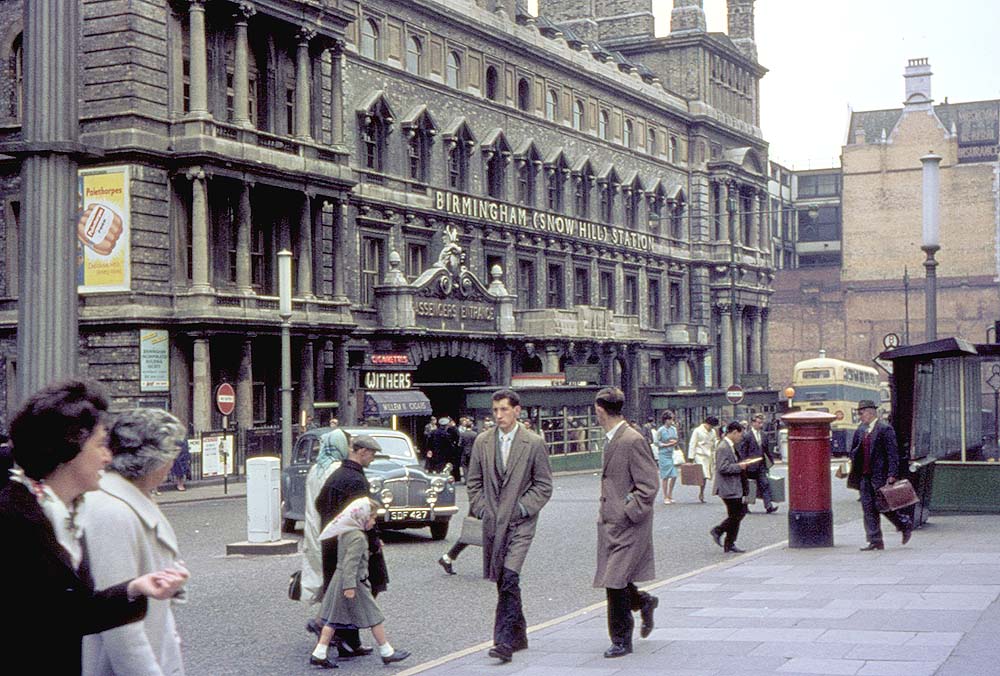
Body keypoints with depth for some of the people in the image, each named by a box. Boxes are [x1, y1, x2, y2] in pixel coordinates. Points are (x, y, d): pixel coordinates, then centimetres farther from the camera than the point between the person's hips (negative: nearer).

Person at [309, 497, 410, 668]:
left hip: (338, 579, 9)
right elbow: (351, 562, -25)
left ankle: (319, 654, 6)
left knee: (333, 618, 9)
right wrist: (350, 586, -27)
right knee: (374, 617, 3)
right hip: (356, 582, -9)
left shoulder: (344, 533, 10)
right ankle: (387, 652, 13)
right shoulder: (358, 537, -19)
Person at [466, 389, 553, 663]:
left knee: (509, 578, -18)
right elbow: (473, 482, 14)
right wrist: (482, 509, 1)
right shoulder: (482, 442, 7)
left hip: (520, 521, -5)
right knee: (502, 581, 11)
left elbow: (544, 485, 0)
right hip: (492, 522, 5)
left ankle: (505, 641, -18)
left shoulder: (534, 443, -4)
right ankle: (518, 635, 26)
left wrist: (521, 508, -9)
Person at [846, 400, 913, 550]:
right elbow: (854, 452, 20)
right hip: (865, 476, 7)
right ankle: (875, 541, 8)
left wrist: (892, 474, -17)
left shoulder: (885, 429, -10)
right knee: (868, 509, 4)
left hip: (880, 475, -7)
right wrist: (854, 470, 10)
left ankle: (905, 525, 24)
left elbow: (892, 453, -13)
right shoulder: (861, 429, 12)